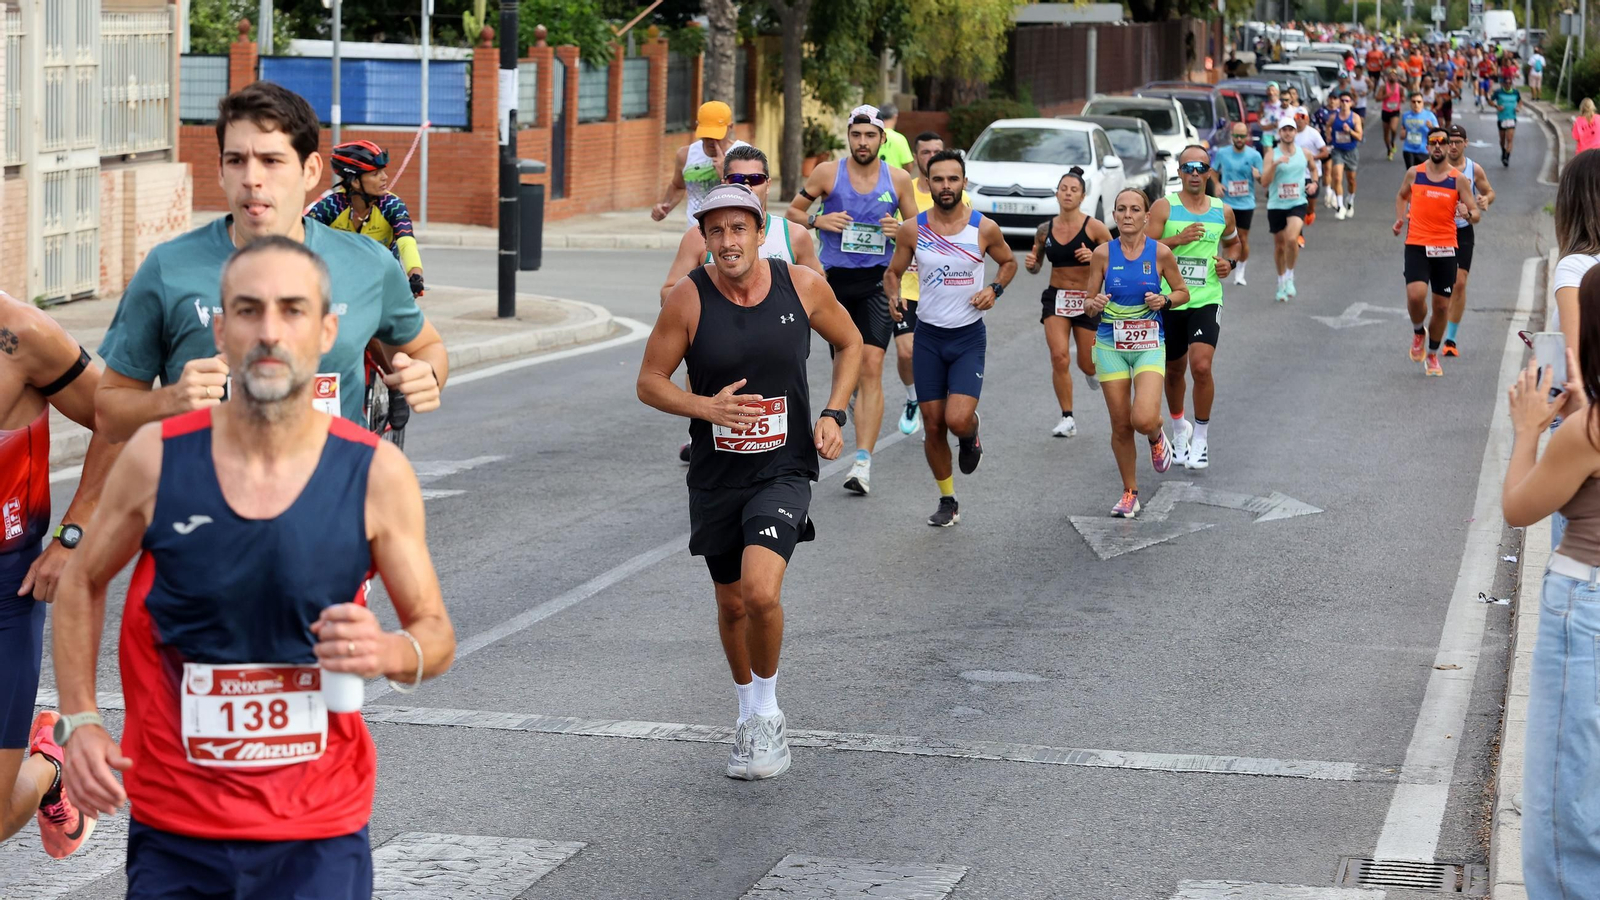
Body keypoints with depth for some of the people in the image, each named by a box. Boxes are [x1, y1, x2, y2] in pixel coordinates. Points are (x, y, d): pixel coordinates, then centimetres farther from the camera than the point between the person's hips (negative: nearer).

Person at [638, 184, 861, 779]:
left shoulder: (802, 286, -7)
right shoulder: (690, 299, -10)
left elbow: (850, 344, 12)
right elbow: (650, 382, -3)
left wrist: (833, 414, -1)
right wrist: (705, 407, -20)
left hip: (783, 470, -2)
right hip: (716, 478, 2)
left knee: (761, 592, -22)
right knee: (731, 605, 15)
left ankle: (767, 711, 2)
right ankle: (749, 718, 40)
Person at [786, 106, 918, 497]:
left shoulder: (898, 179, 4)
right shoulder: (828, 172, 2)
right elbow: (793, 211, 10)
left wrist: (901, 230, -8)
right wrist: (817, 220, -10)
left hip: (878, 281, -1)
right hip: (835, 278, 1)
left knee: (871, 369, -10)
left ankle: (863, 461, -12)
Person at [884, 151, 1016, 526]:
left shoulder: (984, 228, -7)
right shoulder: (912, 230, -4)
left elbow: (1009, 262, 11)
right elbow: (893, 273, 9)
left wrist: (994, 289, -7)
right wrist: (894, 295, -13)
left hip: (969, 337, -2)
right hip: (928, 335, 2)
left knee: (958, 420, -18)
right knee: (933, 425, 4)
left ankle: (971, 434, 20)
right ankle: (948, 501, 22)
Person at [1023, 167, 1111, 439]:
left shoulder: (1094, 227, -8)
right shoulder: (1045, 230, 2)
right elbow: (1037, 267, 16)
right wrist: (1031, 264, -7)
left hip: (1088, 300, -2)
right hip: (1056, 297, 2)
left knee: (1088, 364, 6)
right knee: (1059, 357, -14)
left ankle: (1093, 370, 46)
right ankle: (1067, 418, -3)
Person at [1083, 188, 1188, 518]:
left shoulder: (1160, 253, -6)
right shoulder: (1103, 253, -3)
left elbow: (1183, 292, 7)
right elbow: (1089, 305, 4)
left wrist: (1164, 301, -13)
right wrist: (1095, 304, -19)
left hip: (1150, 345, -2)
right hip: (1111, 345, 2)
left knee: (1143, 419, -20)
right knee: (1121, 425, 4)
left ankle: (1157, 436, 18)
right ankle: (1129, 493, 22)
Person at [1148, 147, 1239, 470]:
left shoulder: (1223, 212, 5)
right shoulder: (1164, 207, -4)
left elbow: (1233, 241, 25)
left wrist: (1229, 262, 4)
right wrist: (1178, 239, -22)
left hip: (1206, 300, 0)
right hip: (1168, 300, 0)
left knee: (1201, 366, -18)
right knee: (1174, 371, 15)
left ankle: (1201, 436, -1)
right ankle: (1179, 428, 40)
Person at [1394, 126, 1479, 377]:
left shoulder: (1459, 180, 0)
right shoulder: (1414, 173, 4)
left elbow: (1475, 215, 0)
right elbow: (1401, 196, 24)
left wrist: (1468, 213, -23)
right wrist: (1400, 219, 6)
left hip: (1445, 248, 1)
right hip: (1416, 245, -1)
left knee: (1442, 306, 6)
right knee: (1415, 295, -22)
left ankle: (1432, 355, 26)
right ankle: (1417, 333, 10)